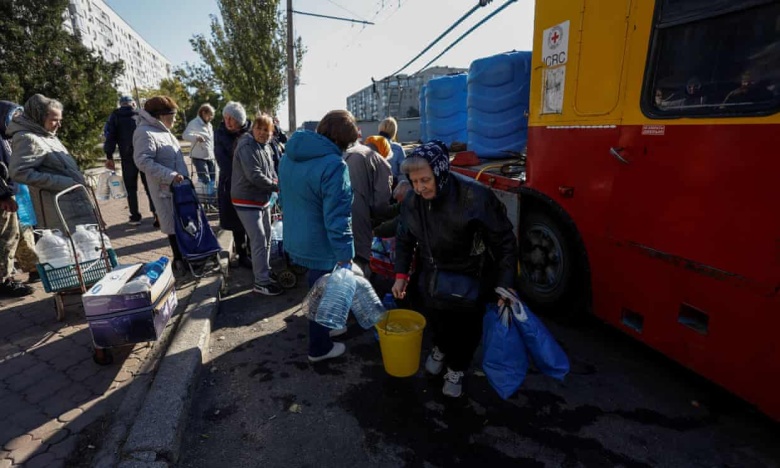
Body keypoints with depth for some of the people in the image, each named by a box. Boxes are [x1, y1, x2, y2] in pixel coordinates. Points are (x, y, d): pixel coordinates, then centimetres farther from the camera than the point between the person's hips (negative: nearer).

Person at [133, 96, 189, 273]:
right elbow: (144, 161, -24)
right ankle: (179, 260, 14)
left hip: (180, 185, 9)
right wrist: (170, 176, -27)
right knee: (174, 225, 1)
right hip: (166, 188, -9)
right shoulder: (145, 133, -15)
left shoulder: (163, 131, 15)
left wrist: (185, 176, 14)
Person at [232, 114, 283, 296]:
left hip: (263, 200, 10)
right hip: (247, 202, -10)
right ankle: (261, 283, -1)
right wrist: (276, 187, -18)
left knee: (267, 237, 19)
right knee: (259, 241, -10)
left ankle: (265, 271, 37)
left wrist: (276, 181, -7)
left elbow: (270, 171, 14)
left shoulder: (265, 147, 9)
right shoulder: (247, 147, -19)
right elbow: (254, 176, -28)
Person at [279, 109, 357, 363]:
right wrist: (345, 255, -20)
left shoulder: (290, 155, 4)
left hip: (296, 239, 8)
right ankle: (319, 348, 30)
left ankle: (323, 327, 47)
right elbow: (337, 218, -27)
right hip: (322, 246, -8)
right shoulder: (333, 165, -25)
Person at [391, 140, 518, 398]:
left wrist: (506, 285, -23)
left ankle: (456, 369, 41)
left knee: (466, 326, 13)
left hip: (472, 278, -3)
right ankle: (441, 348, 55)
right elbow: (404, 240, 2)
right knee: (436, 318, 22)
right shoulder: (411, 201, -15)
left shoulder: (475, 196, -30)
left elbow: (505, 241, -21)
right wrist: (401, 275, -4)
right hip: (432, 277, 4)